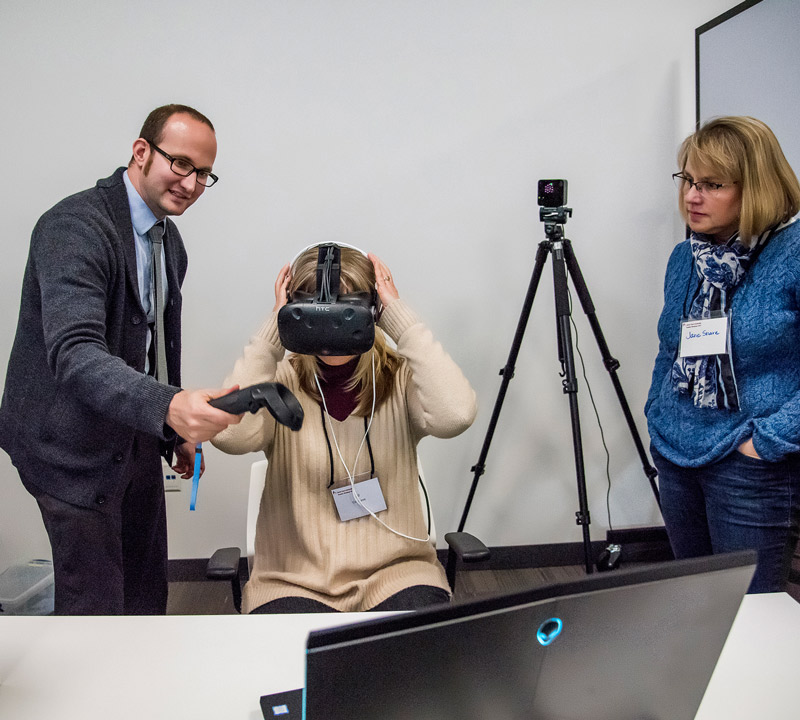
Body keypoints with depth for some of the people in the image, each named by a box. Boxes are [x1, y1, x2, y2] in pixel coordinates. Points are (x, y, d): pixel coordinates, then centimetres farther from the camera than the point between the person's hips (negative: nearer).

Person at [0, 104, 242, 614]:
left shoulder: (169, 241, 7)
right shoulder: (74, 227, -22)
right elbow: (74, 353, -36)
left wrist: (179, 430, 17)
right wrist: (169, 407, -51)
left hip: (137, 435, 8)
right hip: (75, 446, -8)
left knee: (146, 591, 19)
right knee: (94, 604, 1)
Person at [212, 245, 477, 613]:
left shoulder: (401, 379, -1)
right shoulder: (281, 383, -1)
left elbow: (455, 415, -24)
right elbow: (230, 434, -22)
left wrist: (398, 316, -17)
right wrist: (274, 328, -15)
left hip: (396, 573, 1)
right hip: (294, 581, 0)